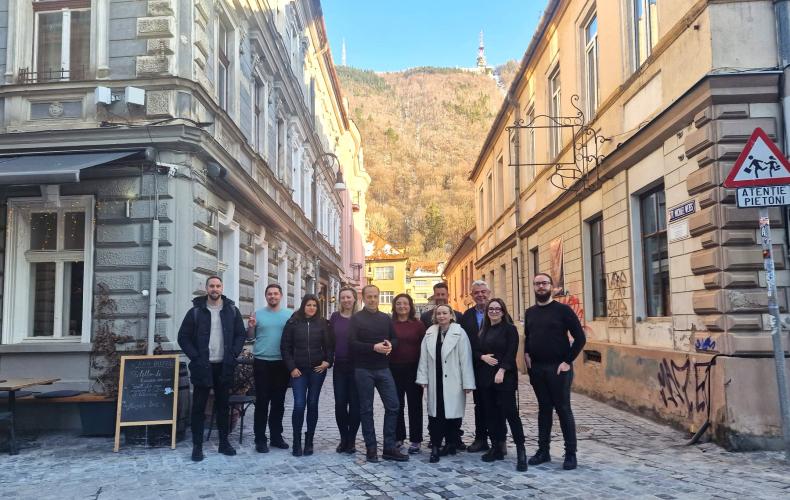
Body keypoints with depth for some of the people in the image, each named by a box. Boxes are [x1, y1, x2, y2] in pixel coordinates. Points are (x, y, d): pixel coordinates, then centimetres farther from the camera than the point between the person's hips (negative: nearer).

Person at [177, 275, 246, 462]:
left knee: (223, 406, 10)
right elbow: (183, 337, -1)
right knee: (198, 407, 1)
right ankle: (197, 446, 8)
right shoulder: (196, 311, -1)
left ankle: (224, 442, 20)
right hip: (202, 366, -2)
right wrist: (195, 357, -10)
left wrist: (233, 355, -7)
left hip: (224, 366, 2)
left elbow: (240, 335, 6)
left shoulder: (232, 310, 5)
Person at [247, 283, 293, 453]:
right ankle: (260, 439, 6)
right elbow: (250, 336, 7)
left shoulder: (289, 314, 3)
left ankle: (276, 436, 20)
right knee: (262, 402, 1)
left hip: (282, 363, 1)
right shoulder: (258, 314, 4)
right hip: (262, 362, -1)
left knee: (279, 401, 10)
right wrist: (250, 327, -13)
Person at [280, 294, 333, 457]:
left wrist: (327, 361, -8)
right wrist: (292, 368, -5)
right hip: (298, 370, -1)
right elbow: (285, 347, 1)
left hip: (317, 370, 1)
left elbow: (328, 345, 7)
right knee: (299, 405, -9)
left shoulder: (322, 323, 4)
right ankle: (296, 441, 5)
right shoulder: (293, 323, 1)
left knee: (312, 404, 6)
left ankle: (309, 441, 15)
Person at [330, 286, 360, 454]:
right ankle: (343, 438, 18)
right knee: (340, 403, 5)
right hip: (339, 366, 2)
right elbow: (330, 339, 8)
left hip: (356, 366, -2)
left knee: (355, 403, 3)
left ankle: (351, 440, 14)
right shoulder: (335, 317, 5)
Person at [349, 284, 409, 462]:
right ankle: (371, 448, 11)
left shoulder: (385, 318, 12)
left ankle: (389, 448, 7)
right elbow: (352, 343, -11)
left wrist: (390, 345, -9)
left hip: (383, 369, 4)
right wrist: (374, 347, -22)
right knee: (366, 409, 3)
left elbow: (395, 339, 14)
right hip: (364, 370, -4)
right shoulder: (356, 319, -1)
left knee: (393, 406, -1)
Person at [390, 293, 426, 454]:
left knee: (415, 405, 4)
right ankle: (398, 438, 22)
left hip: (413, 369, -1)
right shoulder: (389, 324, 4)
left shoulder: (418, 324, 0)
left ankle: (415, 440, 12)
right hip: (394, 369, 2)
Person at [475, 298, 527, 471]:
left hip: (504, 376, -6)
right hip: (486, 377, 6)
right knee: (491, 413, 8)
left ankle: (521, 451, -5)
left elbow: (511, 352, -11)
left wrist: (501, 371, -20)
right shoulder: (484, 331, 14)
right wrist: (483, 357, -8)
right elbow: (476, 351, 14)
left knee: (510, 412, -10)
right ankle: (496, 447, 16)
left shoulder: (509, 329, -2)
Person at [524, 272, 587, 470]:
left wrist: (568, 361, -12)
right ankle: (543, 450, 19)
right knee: (544, 409, 12)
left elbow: (580, 337, -9)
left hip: (558, 368, -5)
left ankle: (571, 453, 8)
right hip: (536, 368, 5)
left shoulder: (562, 310, -7)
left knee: (563, 409, -1)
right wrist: (527, 354, 5)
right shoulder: (530, 313, 9)